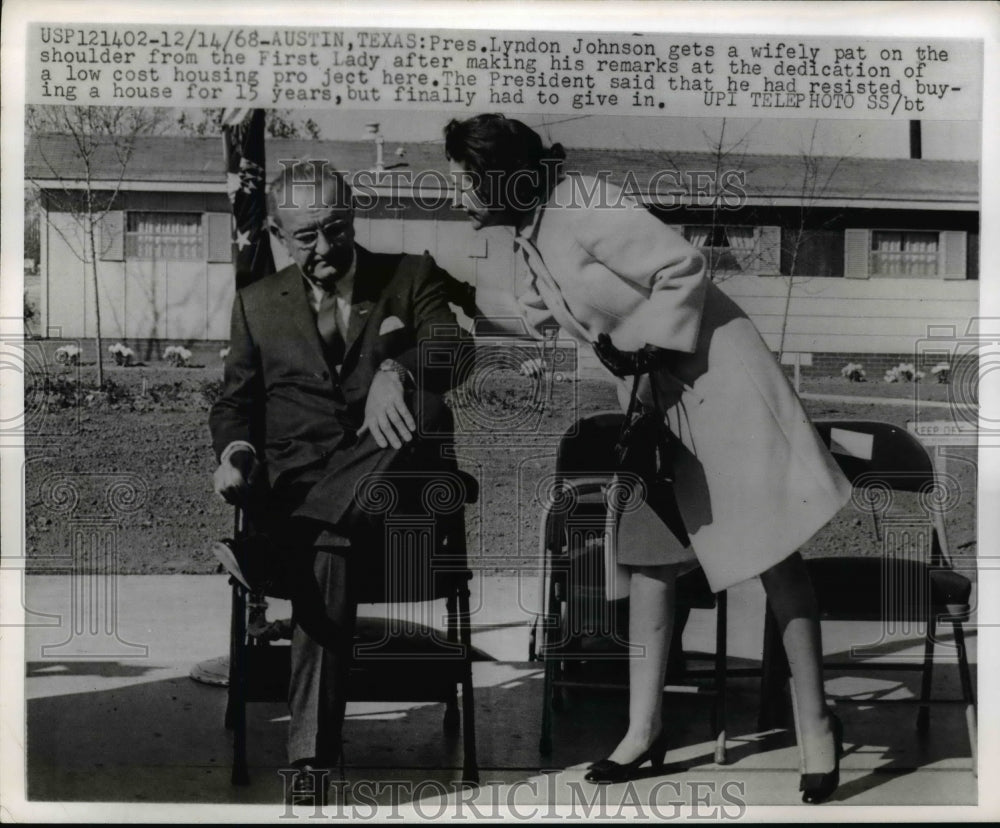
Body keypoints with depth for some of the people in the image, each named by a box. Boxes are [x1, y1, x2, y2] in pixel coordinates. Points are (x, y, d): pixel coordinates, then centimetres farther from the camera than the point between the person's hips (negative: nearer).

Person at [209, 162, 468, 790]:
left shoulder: (412, 276, 12)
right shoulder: (257, 302, 18)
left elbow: (453, 353, -4)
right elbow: (236, 400, 18)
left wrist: (395, 366, -27)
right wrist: (237, 449, -7)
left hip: (387, 471, 0)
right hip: (296, 477, 1)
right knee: (326, 555, -33)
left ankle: (268, 540, -36)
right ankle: (312, 757, -34)